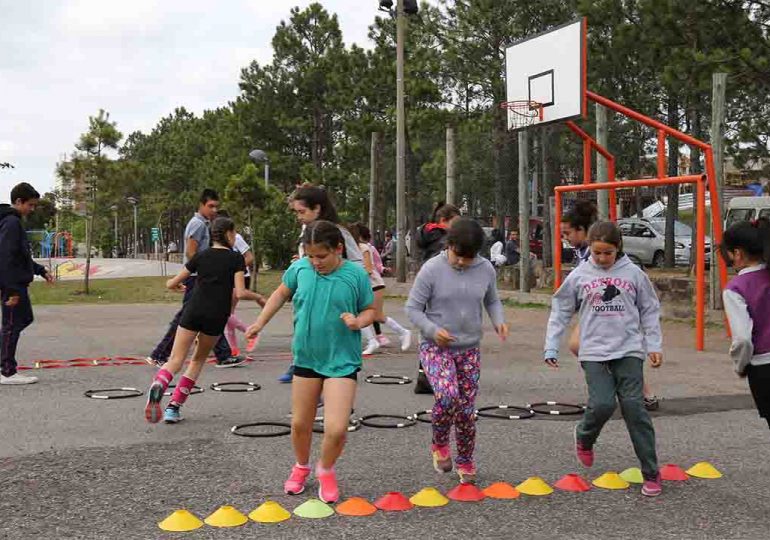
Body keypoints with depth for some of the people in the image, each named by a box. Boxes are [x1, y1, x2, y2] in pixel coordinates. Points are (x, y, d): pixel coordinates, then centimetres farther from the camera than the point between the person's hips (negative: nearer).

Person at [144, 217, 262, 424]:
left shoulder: (201, 256, 11)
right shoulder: (236, 258, 3)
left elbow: (172, 283, 14)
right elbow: (240, 293, -7)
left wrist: (176, 285, 38)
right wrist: (257, 296, 13)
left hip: (193, 310, 1)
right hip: (217, 316, -1)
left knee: (176, 360, -3)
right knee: (198, 360, 17)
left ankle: (158, 385, -37)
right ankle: (174, 407, 9)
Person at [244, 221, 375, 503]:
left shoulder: (356, 275, -13)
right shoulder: (300, 268, -7)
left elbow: (369, 310, 0)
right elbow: (282, 293, 13)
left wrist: (358, 321, -21)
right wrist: (260, 323, 12)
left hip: (342, 361, -3)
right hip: (305, 357, 3)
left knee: (336, 429, -12)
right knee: (300, 423, 14)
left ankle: (326, 470, 20)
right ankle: (301, 466, 45)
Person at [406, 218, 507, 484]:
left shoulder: (486, 269, -3)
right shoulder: (431, 269, -13)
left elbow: (492, 301, 14)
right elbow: (413, 308, -7)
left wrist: (499, 320, -7)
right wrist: (433, 330, -23)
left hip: (469, 350, 4)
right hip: (435, 348, -3)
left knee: (467, 409, 8)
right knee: (447, 395, -27)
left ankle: (465, 461, 30)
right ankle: (439, 444, 2)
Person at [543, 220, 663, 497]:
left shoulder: (633, 273, 4)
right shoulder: (579, 275, 3)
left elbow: (649, 310, 12)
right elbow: (560, 311, 9)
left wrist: (654, 345, 5)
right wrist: (551, 347, 5)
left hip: (628, 350, 0)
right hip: (594, 352, 0)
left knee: (634, 407, -5)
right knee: (602, 404, -14)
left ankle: (651, 473, 5)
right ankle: (584, 437, 22)